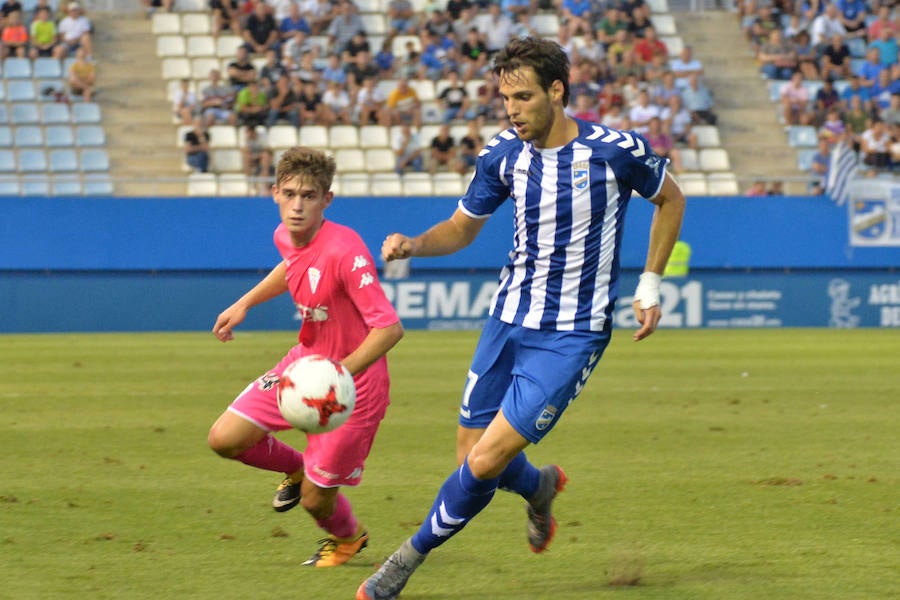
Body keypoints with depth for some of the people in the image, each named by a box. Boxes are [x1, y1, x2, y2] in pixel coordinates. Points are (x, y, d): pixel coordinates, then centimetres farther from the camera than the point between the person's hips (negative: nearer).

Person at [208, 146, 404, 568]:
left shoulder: (344, 251, -30)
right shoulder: (285, 237, -6)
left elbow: (389, 328, -34)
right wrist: (245, 303, 15)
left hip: (353, 380, -7)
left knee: (315, 500, 0)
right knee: (224, 439, -1)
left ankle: (347, 538, 39)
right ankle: (298, 469, 29)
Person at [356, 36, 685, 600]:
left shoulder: (616, 151, -14)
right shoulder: (504, 153, -2)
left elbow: (671, 199, 5)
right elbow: (462, 227, 12)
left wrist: (650, 287, 2)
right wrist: (414, 244, -9)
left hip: (572, 336, -5)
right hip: (509, 320, 5)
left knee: (486, 461, -13)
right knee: (472, 457, 8)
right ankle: (541, 486, 42)